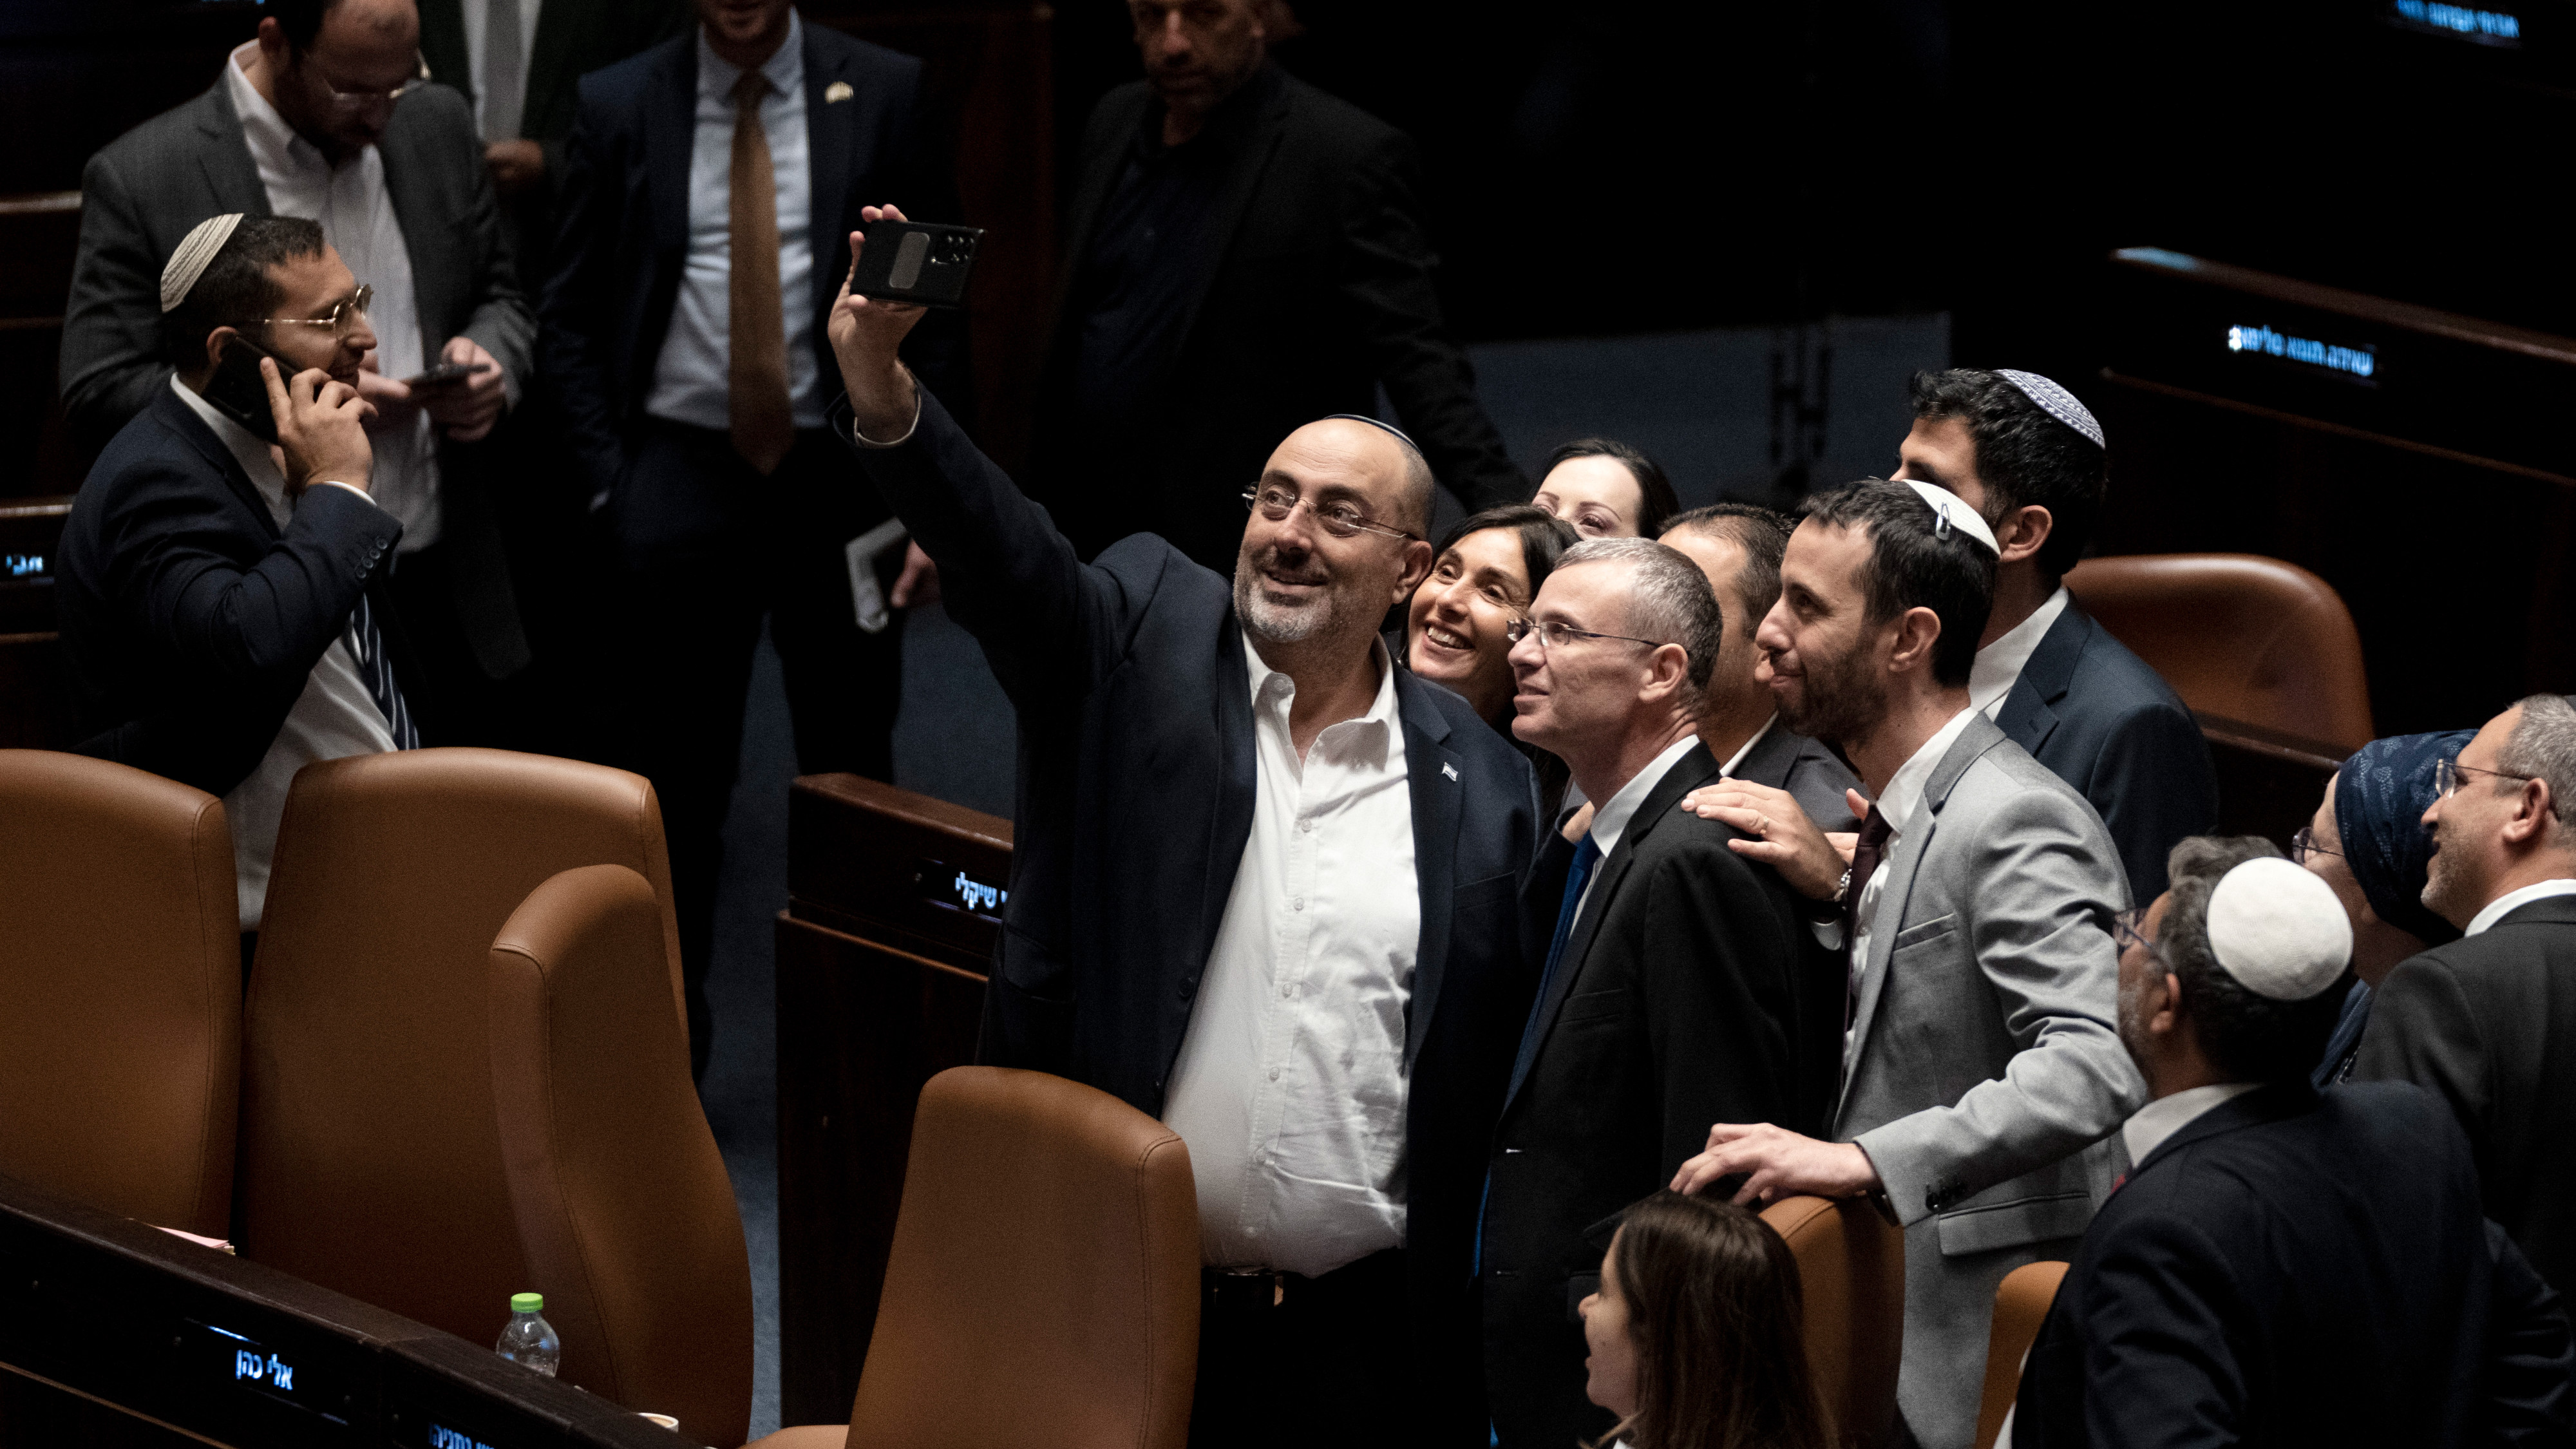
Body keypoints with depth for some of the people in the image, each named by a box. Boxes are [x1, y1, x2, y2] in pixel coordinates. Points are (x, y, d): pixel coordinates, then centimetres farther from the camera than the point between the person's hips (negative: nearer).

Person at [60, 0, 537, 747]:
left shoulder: (437, 125, 6)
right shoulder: (141, 179, -10)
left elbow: (499, 296, 18)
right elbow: (99, 393, -11)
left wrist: (490, 361, -6)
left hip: (449, 594, 4)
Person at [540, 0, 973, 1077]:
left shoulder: (884, 97, 0)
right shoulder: (617, 109, 2)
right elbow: (572, 317, 6)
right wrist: (607, 486, -3)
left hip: (841, 473, 0)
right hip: (680, 472, 0)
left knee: (852, 776, 7)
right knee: (670, 781, 3)